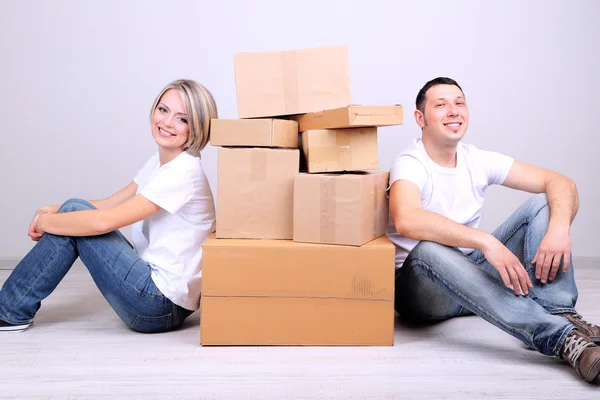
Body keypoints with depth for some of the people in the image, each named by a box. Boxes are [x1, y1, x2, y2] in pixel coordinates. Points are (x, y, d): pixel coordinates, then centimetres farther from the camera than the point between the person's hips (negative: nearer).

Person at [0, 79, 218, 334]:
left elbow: (104, 222, -22)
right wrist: (56, 211, -5)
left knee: (75, 213, -9)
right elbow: (110, 205, 11)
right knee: (75, 210, 4)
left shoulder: (184, 171, -19)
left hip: (162, 306, -8)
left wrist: (44, 222, -8)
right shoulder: (159, 161, 10)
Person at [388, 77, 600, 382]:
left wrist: (559, 228, -25)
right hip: (423, 287, -5)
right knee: (428, 250, -41)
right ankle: (562, 338, -45)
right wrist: (486, 241, -43)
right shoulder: (409, 165, -15)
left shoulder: (478, 161, 2)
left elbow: (560, 183, -3)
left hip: (473, 272, 6)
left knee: (544, 202, -6)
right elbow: (406, 220, -38)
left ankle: (560, 313, -27)